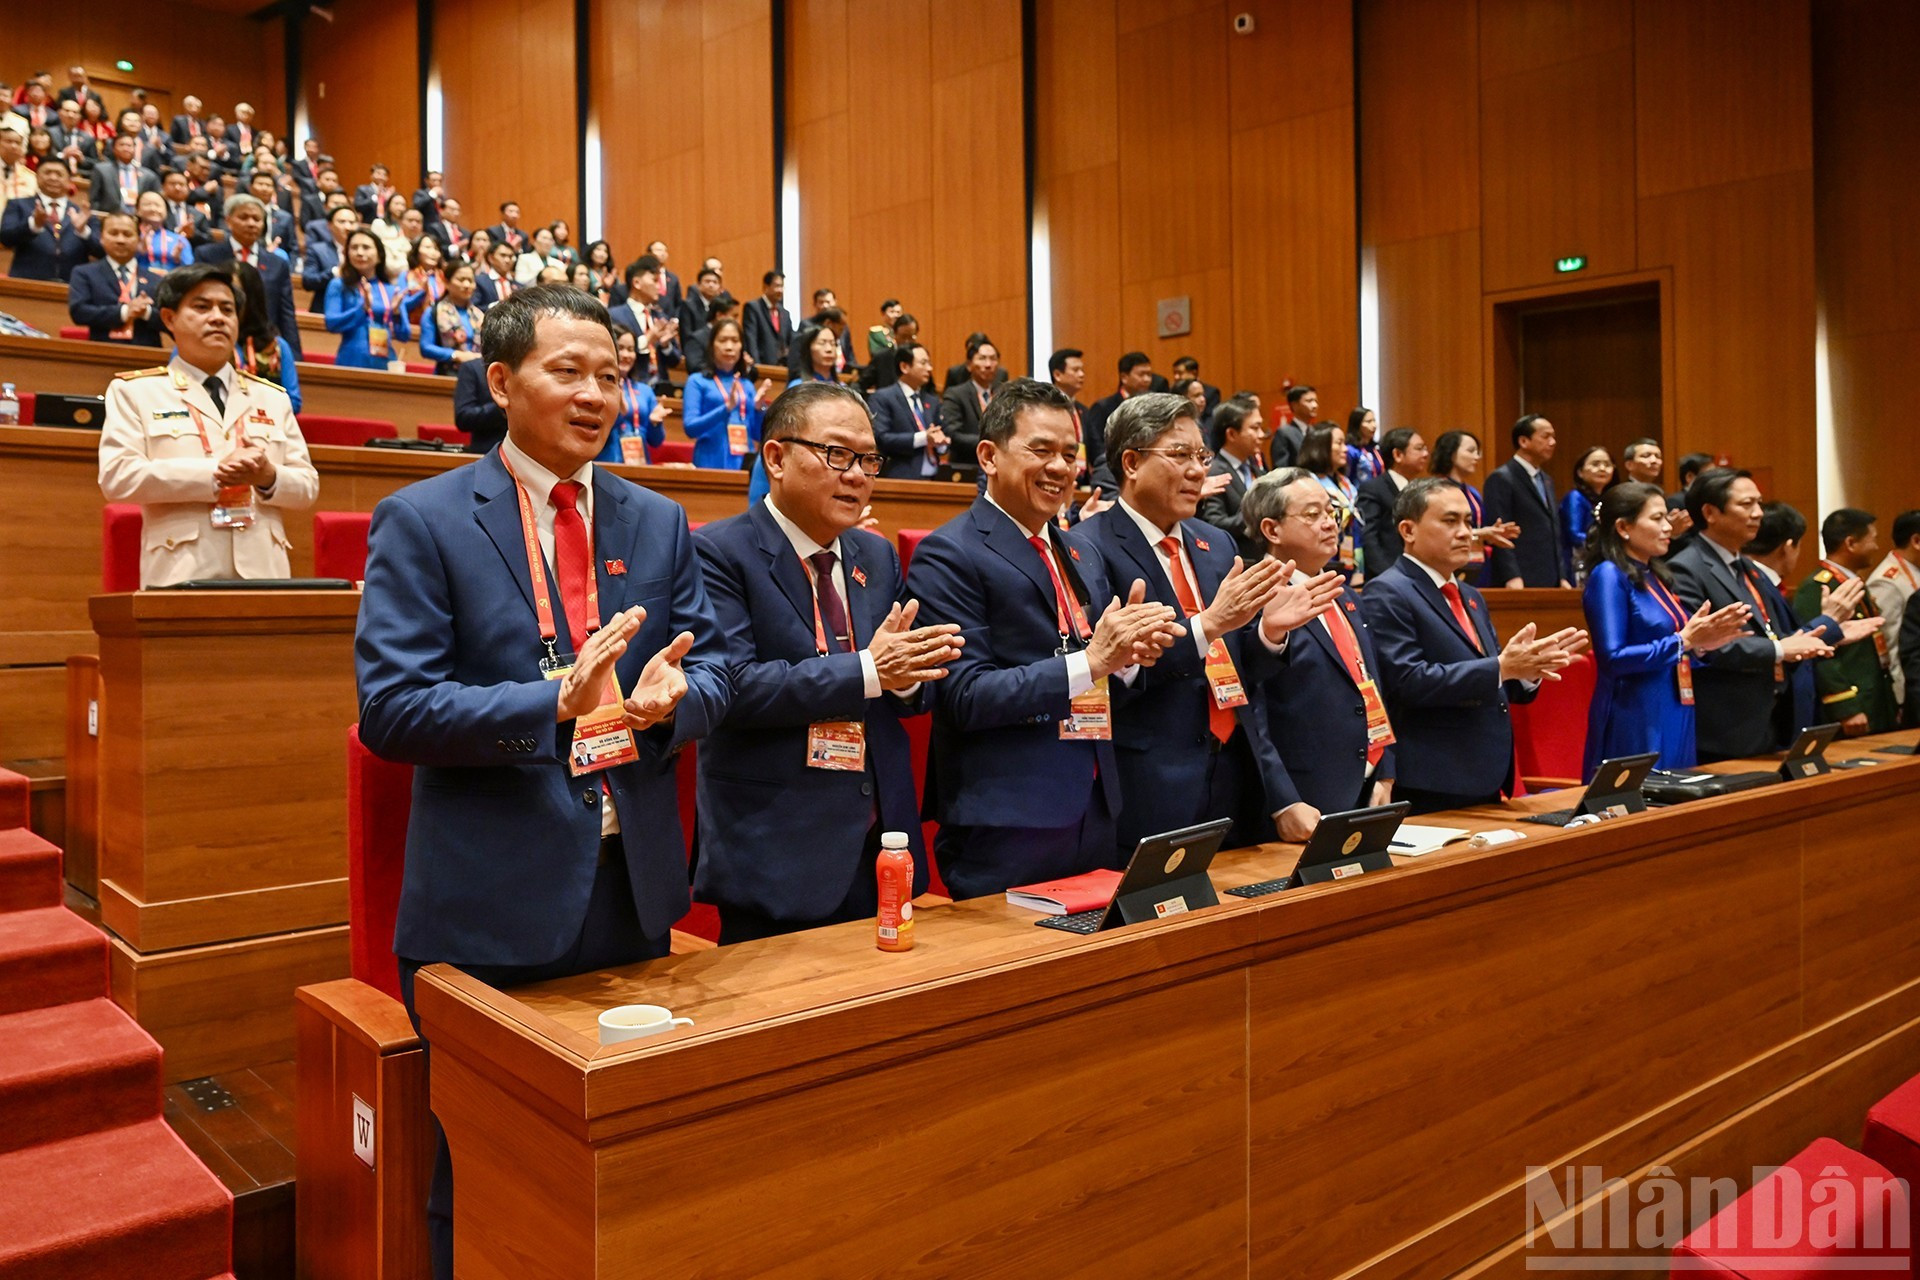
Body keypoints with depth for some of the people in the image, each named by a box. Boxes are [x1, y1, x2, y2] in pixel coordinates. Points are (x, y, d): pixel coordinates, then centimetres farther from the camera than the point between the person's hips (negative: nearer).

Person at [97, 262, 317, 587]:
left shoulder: (272, 398, 21)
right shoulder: (134, 391, 12)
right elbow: (117, 477, -3)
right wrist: (214, 473, -13)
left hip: (263, 573, 3)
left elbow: (307, 487, 14)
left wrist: (269, 477, -8)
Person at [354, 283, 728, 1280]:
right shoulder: (421, 521, -6)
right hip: (492, 907, -4)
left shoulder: (658, 524, 8)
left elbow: (713, 670, 6)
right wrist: (554, 702, -26)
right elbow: (390, 710, -13)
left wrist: (669, 698, -17)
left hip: (632, 887, 4)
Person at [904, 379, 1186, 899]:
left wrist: (1130, 652, -6)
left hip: (1097, 816, 7)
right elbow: (966, 696, -16)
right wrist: (1092, 661, -23)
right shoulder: (948, 555, -9)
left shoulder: (1084, 554, 15)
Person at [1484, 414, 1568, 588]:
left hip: (1551, 581, 8)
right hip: (1521, 583, -8)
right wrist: (1512, 577, -20)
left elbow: (1554, 534, 21)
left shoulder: (1546, 480, 20)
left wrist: (1562, 577, 14)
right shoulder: (1501, 479, -6)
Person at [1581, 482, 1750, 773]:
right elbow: (1613, 658, -20)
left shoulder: (1655, 575, 12)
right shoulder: (1609, 576, -11)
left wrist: (1702, 642, -2)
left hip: (1675, 718, 8)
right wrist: (1683, 640, -18)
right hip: (1635, 723, -8)